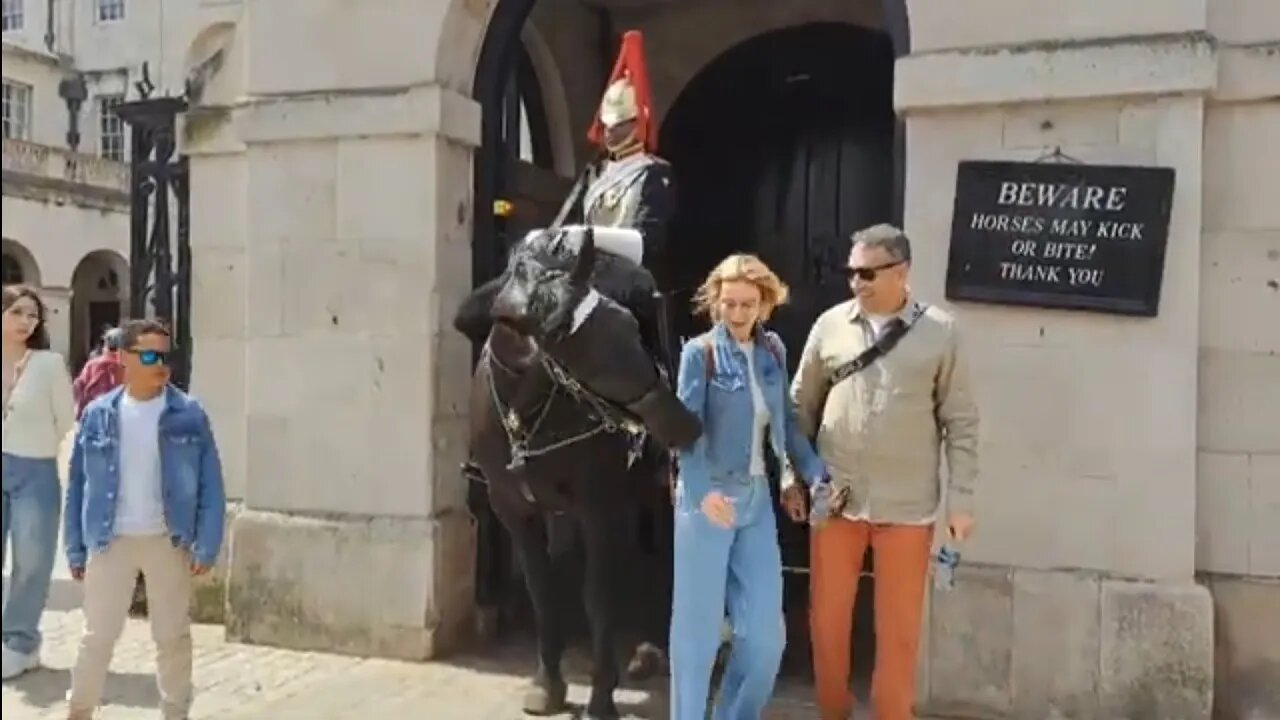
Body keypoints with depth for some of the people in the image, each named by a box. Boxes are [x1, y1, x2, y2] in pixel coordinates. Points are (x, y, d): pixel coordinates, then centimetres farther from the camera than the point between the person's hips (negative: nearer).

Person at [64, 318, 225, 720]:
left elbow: (210, 485, -4)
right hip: (111, 541, 1)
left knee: (173, 637, 11)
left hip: (169, 541, 0)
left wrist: (207, 546, -9)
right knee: (97, 635, 8)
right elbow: (78, 484, 4)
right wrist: (76, 548, 4)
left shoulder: (189, 414, -5)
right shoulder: (98, 414, -1)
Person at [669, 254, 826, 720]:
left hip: (756, 498, 5)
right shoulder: (700, 353, -9)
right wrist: (703, 491, -31)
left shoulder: (773, 351, 6)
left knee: (766, 632, 8)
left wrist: (815, 473, 3)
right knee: (698, 625, 5)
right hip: (708, 497, -5)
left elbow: (786, 421, 13)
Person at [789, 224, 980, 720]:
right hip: (835, 498, 2)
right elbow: (801, 407, 8)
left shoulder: (939, 332, -5)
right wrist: (791, 477, 8)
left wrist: (961, 498, -2)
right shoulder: (831, 325, 0)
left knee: (899, 628, 8)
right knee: (827, 617, 12)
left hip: (907, 505, -2)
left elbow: (961, 421, -1)